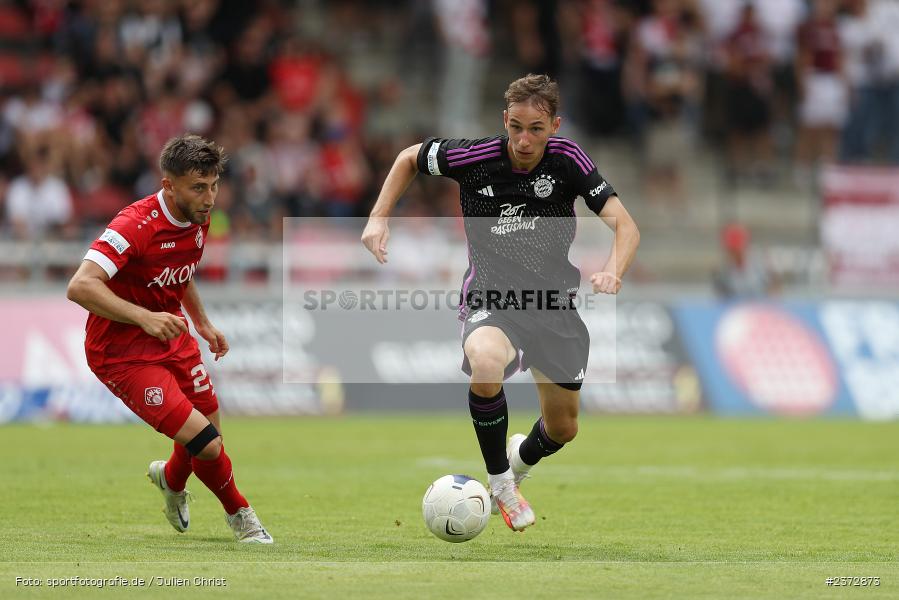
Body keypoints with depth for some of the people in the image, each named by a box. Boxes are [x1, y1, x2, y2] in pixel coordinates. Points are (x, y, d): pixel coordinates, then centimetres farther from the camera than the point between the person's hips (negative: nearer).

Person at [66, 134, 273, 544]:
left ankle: (171, 479, 50)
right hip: (122, 353, -8)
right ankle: (240, 515, 12)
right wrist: (144, 318, -44)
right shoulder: (136, 225, -28)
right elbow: (80, 287, -37)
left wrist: (203, 324, 21)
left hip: (170, 338, 8)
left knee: (210, 431, 16)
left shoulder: (198, 219, 0)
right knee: (207, 445, -16)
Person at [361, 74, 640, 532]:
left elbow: (625, 226, -13)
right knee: (486, 361, -38)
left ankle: (519, 460, 52)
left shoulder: (567, 159, -12)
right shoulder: (474, 156, -14)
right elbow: (410, 158, 6)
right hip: (491, 301, -3)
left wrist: (612, 271, -33)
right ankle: (500, 484, -16)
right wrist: (379, 216, -5)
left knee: (563, 429, 13)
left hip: (554, 302, 3)